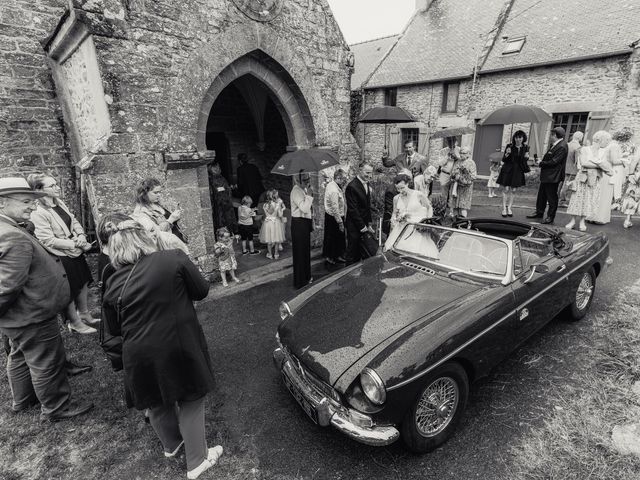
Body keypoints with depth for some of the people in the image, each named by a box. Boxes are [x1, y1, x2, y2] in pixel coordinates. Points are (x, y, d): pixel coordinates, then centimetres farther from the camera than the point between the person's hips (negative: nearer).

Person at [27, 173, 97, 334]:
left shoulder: (60, 203, 4)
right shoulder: (38, 213, -20)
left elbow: (74, 222, 11)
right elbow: (49, 240, -22)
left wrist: (81, 236, -8)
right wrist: (75, 244, -19)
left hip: (77, 253, 8)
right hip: (62, 258, -8)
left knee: (83, 284, 18)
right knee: (69, 292, 7)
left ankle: (85, 315, 36)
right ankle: (75, 323, 25)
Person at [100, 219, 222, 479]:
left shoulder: (114, 283, -2)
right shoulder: (173, 259, -13)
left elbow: (113, 329, 8)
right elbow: (202, 290, -3)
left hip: (140, 355, 4)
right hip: (178, 348, -4)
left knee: (157, 401, 27)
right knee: (190, 400, 16)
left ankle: (171, 444, 53)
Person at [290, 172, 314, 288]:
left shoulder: (303, 189, 12)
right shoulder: (296, 191, -17)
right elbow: (304, 208, -27)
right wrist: (309, 195, -23)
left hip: (305, 223, 10)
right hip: (299, 223, -10)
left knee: (306, 250, 18)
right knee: (300, 252, 0)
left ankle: (306, 277, 33)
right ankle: (300, 281, 12)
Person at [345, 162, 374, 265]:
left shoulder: (367, 185, 10)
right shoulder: (352, 186, -17)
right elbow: (353, 209, -18)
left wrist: (368, 224, 11)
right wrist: (362, 226, -16)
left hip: (363, 225, 8)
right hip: (354, 226, -8)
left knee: (360, 252, 13)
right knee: (352, 254, 3)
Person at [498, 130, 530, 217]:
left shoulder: (525, 148, 5)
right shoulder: (509, 146, -2)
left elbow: (525, 161, 15)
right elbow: (503, 160, -2)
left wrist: (526, 158, -7)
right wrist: (507, 154, -21)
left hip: (518, 171, 2)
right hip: (508, 170, -2)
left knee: (514, 190, 3)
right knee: (506, 189, -4)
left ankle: (509, 208, 11)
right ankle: (504, 208, 2)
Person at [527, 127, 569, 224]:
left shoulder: (562, 147, -18)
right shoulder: (555, 145, 11)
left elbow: (554, 162, -22)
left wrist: (541, 163, -13)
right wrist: (541, 162, 1)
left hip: (553, 177, -10)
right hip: (546, 175, 10)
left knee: (552, 197, 1)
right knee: (541, 194, 17)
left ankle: (551, 217, 11)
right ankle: (539, 212, 29)